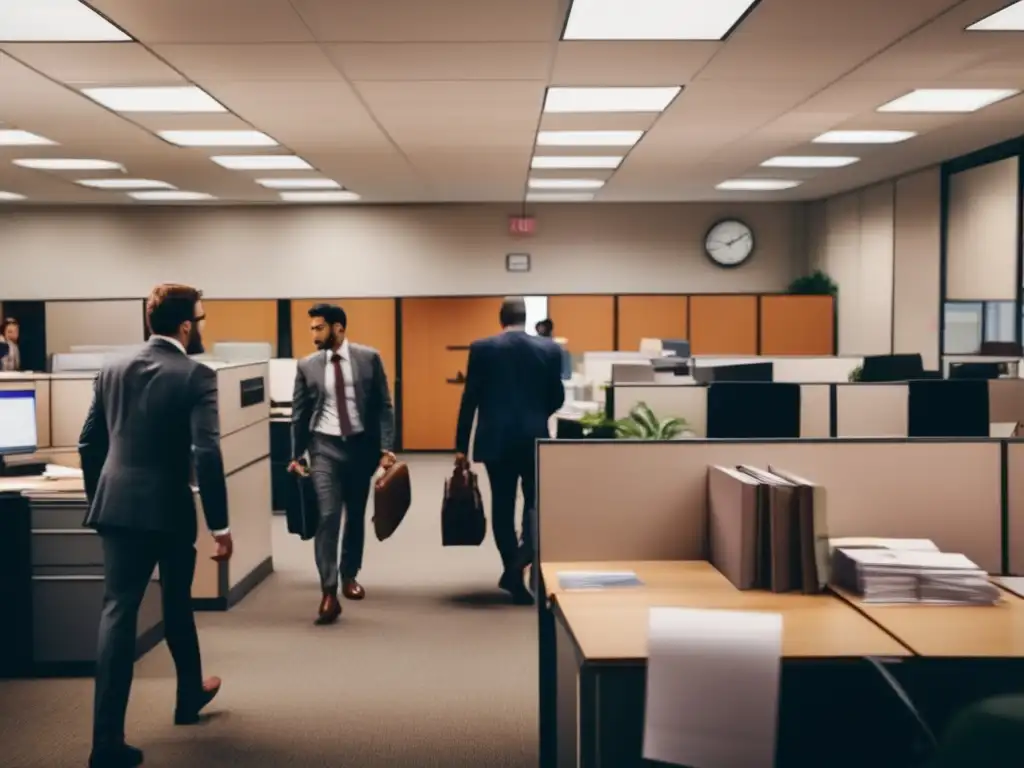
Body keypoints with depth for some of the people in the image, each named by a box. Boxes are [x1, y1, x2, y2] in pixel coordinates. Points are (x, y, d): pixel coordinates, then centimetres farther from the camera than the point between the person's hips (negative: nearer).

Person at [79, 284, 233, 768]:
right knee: (177, 606, 18)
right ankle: (190, 696, 40)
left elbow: (89, 444, 11)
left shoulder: (113, 371, 7)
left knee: (117, 613, 1)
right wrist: (220, 525, -14)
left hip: (117, 508, 4)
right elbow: (207, 453, -18)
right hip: (169, 510, -3)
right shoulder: (196, 376, -10)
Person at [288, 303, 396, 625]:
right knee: (328, 516, -13)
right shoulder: (307, 366, 1)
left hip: (361, 444, 1)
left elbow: (384, 405, -1)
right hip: (325, 446, -1)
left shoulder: (369, 358, -2)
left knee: (356, 515, 14)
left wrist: (386, 447, -8)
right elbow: (299, 413, 8)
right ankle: (329, 593, -14)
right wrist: (297, 455, 9)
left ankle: (349, 575, 33)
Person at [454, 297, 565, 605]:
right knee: (535, 501, 11)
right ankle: (523, 554, -14)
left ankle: (513, 571, 9)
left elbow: (470, 399, -3)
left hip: (496, 439, 0)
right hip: (534, 438, 0)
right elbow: (557, 397, 6)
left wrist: (461, 446, 3)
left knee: (502, 505, 8)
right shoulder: (549, 349, 0)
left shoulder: (482, 348, -3)